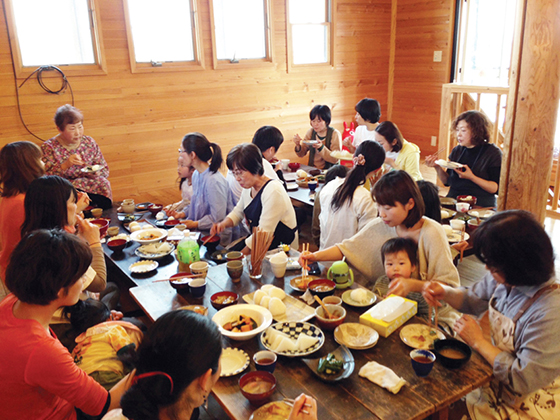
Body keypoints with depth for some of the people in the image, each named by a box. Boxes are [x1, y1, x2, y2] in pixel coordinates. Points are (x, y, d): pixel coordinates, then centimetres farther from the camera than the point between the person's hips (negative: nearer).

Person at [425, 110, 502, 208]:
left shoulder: (493, 153, -4)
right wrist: (437, 167, -2)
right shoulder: (457, 150, 11)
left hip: (480, 206, -5)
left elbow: (496, 188, -9)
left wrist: (471, 177, -19)